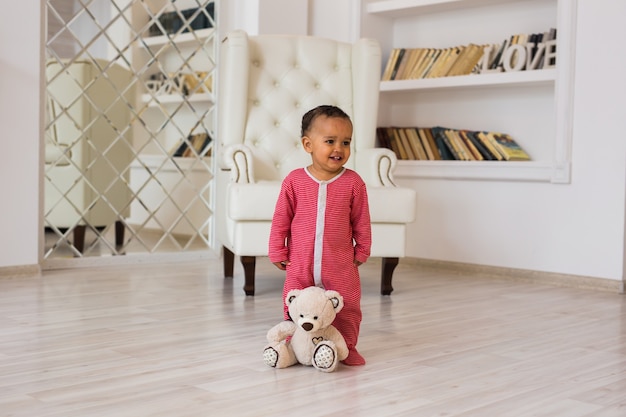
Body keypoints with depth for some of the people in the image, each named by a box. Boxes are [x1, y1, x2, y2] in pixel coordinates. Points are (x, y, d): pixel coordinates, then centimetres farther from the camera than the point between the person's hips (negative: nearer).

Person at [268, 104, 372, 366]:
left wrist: (361, 252, 5)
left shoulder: (353, 183, -6)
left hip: (341, 267, 0)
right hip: (300, 266, 0)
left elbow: (361, 222, 3)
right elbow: (281, 220, 0)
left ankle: (347, 347, 27)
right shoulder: (294, 181, -6)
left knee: (347, 310, 9)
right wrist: (278, 252, 2)